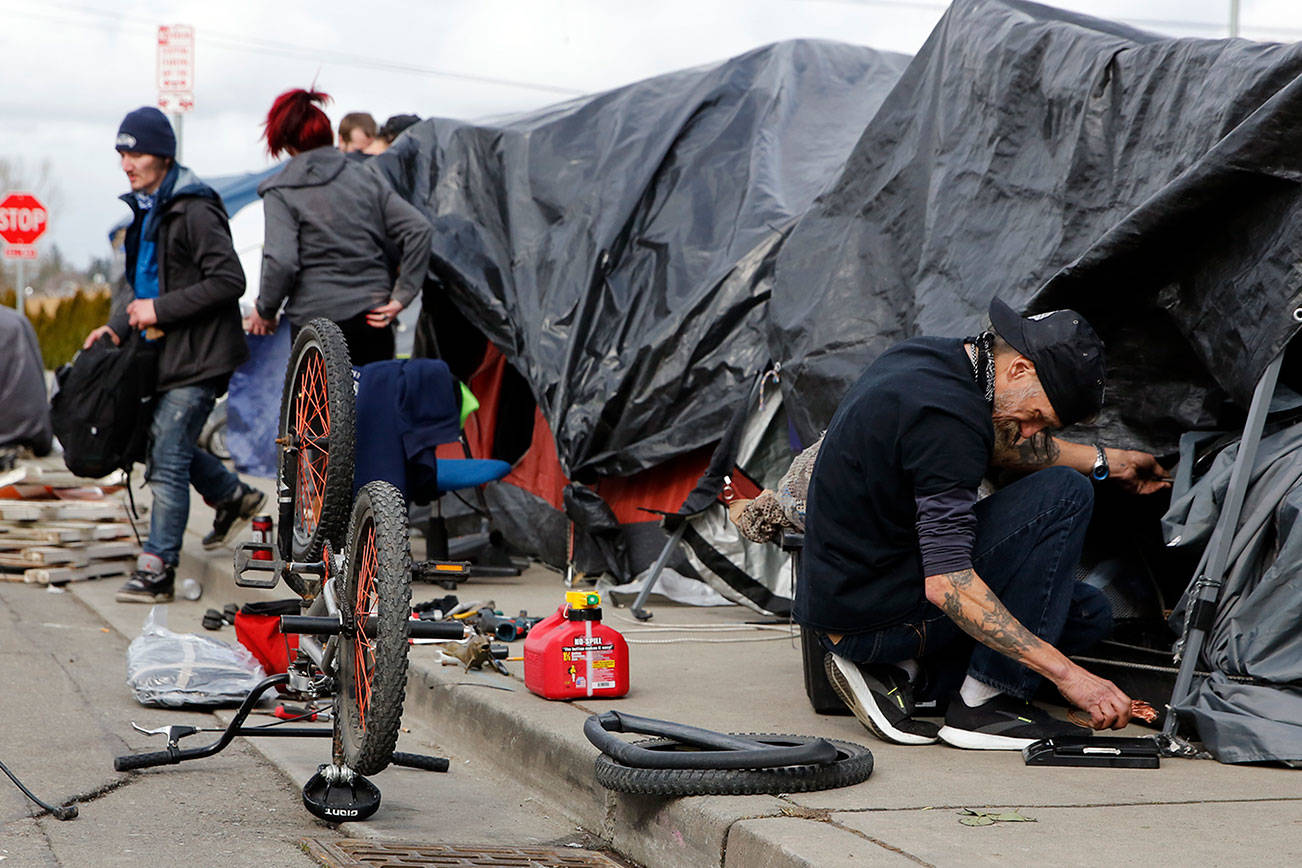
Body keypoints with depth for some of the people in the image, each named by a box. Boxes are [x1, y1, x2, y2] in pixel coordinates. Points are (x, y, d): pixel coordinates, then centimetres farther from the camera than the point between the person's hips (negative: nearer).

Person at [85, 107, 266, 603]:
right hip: (167, 352, 9)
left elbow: (229, 281, -21)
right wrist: (118, 326, 5)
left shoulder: (195, 212, -17)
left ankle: (157, 569, -2)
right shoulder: (146, 209, 11)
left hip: (198, 357, -9)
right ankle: (233, 497, 37)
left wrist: (160, 309, -21)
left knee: (167, 459, -8)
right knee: (162, 443, 17)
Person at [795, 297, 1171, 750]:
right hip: (872, 620, -10)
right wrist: (1064, 671, -28)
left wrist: (1107, 462, 29)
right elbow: (946, 585, -30)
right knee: (1063, 493, -13)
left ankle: (897, 675, 5)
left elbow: (999, 444, 27)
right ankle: (984, 701, -11)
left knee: (1089, 614, 16)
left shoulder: (926, 356, 4)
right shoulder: (947, 415, -25)